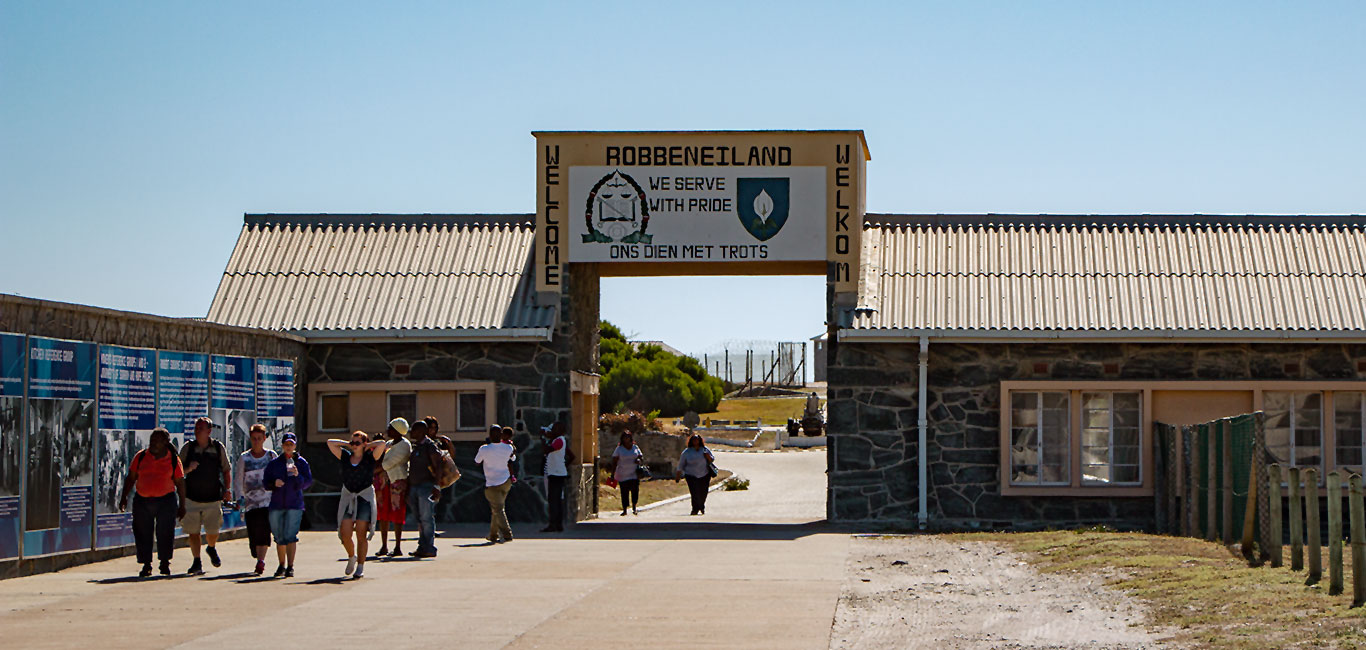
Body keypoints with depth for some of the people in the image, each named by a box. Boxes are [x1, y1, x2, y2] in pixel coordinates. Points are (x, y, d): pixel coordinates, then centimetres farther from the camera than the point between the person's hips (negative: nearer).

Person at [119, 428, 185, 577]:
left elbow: (180, 483, 7)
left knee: (165, 532, -3)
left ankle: (165, 562, 15)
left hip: (166, 500, -2)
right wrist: (124, 497, 4)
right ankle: (146, 565, 10)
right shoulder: (140, 457, 7)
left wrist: (182, 506, 7)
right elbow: (131, 478, 11)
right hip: (142, 500, 2)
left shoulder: (173, 460, 2)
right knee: (143, 533, 1)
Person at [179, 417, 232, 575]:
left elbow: (226, 470, 11)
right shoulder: (188, 448, 4)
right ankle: (197, 562, 8)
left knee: (213, 531, -2)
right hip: (191, 496, 0)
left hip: (213, 497, 0)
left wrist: (227, 489, 0)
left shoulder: (219, 448, 4)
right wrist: (188, 469, -14)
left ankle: (211, 549, 31)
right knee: (193, 531, -2)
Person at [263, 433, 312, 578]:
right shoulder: (274, 463, 9)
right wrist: (274, 484, -12)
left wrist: (297, 475, -20)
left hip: (295, 504, -2)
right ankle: (281, 565, 23)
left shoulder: (301, 463, 4)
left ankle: (290, 567, -9)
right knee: (279, 537, 8)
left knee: (290, 536, -12)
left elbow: (308, 482, -2)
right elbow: (266, 483, 9)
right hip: (276, 505, 2)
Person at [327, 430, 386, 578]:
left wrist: (367, 446, 3)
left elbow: (382, 444, -12)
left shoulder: (369, 458, 2)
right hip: (347, 498, 3)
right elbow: (330, 443, 10)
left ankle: (360, 566, 0)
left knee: (361, 535, -5)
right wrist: (347, 444, 11)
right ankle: (351, 557, 23)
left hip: (365, 499, -3)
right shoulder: (345, 457, 10)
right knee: (345, 534, -4)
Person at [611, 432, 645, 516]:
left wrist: (639, 460, -10)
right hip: (622, 475, -1)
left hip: (634, 474, 1)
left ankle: (634, 508, 11)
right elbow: (614, 462, 1)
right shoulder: (619, 449, 2)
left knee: (635, 490, -7)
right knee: (624, 493, 0)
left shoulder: (635, 448, 9)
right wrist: (612, 474, -3)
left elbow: (642, 457, 16)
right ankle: (624, 510, 9)